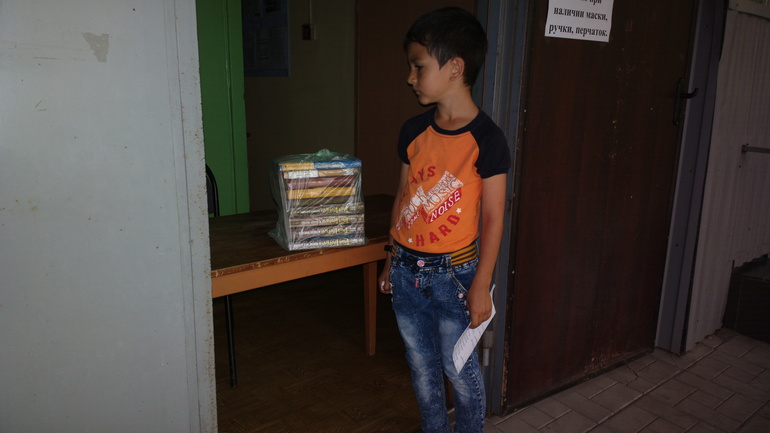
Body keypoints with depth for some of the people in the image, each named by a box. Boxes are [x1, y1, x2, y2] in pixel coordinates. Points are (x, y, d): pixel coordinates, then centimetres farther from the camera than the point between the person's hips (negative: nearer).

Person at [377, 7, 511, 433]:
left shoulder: (485, 139, -14)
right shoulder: (413, 131, 2)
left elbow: (492, 218, -11)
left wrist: (481, 286, -11)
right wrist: (391, 260, 13)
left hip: (452, 273, -5)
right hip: (406, 269, 5)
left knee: (459, 369, 11)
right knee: (421, 366, 19)